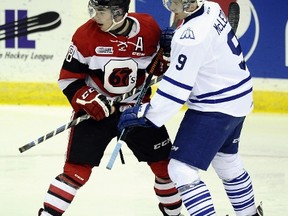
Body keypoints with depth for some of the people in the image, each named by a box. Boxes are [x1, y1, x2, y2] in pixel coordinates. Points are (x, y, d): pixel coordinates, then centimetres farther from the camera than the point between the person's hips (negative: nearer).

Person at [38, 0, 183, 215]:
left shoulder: (149, 29, -10)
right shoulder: (85, 35, -16)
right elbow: (69, 78, -11)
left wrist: (161, 66, -11)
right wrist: (90, 101, -23)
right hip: (95, 110, -3)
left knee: (164, 163, 9)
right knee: (76, 170, -13)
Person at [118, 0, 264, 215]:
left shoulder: (191, 37, -29)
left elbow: (176, 88, -25)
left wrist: (145, 114, -18)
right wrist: (172, 43, 0)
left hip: (215, 108, -10)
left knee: (182, 169, -10)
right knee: (227, 161, 30)